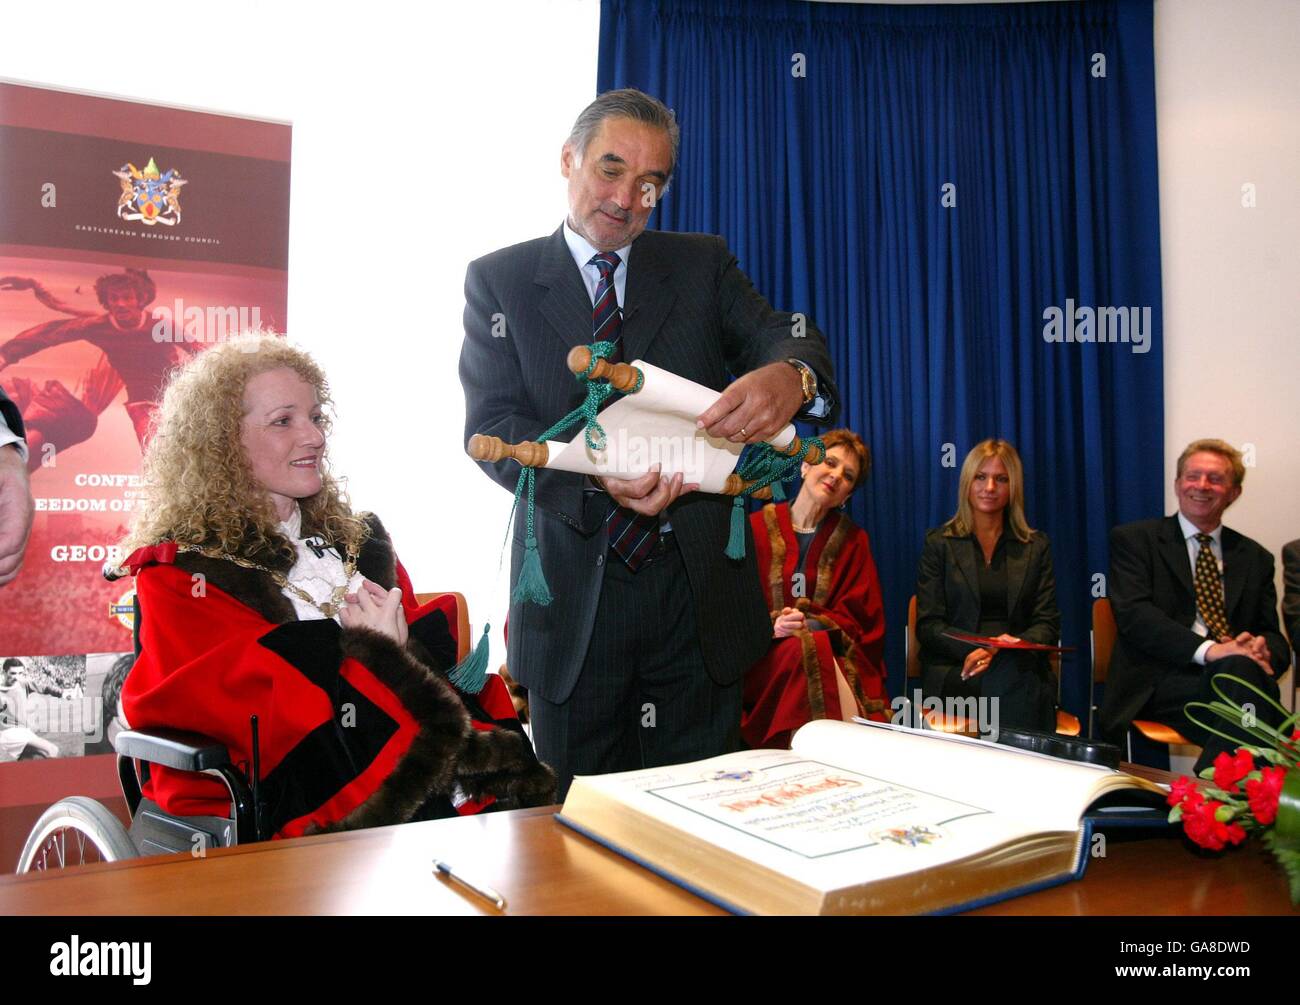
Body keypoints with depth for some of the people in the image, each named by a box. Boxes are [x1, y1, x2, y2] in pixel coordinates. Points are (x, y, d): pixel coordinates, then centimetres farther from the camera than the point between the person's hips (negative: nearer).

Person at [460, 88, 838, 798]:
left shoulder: (703, 265, 10)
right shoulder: (499, 279, 5)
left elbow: (785, 338, -4)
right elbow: (492, 426, -6)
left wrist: (790, 376, -31)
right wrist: (596, 474, -25)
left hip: (697, 589, 2)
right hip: (572, 593, -1)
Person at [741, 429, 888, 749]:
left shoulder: (852, 540, 14)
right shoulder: (755, 529, 9)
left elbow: (858, 618, 5)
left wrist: (808, 625, -16)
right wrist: (770, 627, -18)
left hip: (836, 655, 1)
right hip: (766, 656, -1)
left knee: (813, 648, -34)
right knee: (802, 652, -34)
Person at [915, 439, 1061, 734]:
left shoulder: (1036, 546, 15)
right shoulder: (939, 543, 9)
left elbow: (1048, 624, 9)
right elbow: (927, 625, 3)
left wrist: (1007, 648, -14)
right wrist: (982, 647, -16)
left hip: (1019, 669, 2)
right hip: (954, 673, -2)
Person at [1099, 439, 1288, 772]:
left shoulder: (1255, 558, 23)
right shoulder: (1134, 539, 10)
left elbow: (1272, 635, 18)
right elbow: (1133, 614, -5)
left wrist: (1263, 649, -10)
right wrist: (1208, 649, -20)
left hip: (1235, 672, 4)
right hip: (1158, 682, -3)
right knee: (1240, 671, -34)